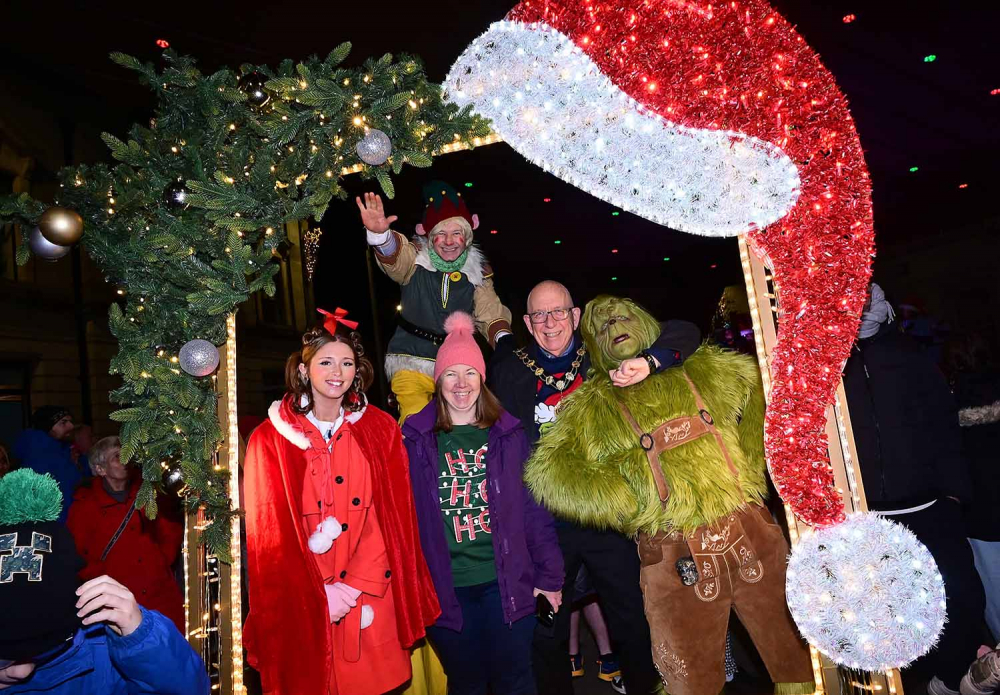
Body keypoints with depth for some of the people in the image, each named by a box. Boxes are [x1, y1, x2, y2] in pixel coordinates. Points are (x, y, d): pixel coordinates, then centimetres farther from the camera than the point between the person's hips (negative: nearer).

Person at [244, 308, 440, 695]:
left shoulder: (380, 430, 1)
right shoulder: (270, 438, -2)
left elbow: (390, 517, -3)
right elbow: (269, 529, -4)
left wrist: (353, 586, -11)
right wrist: (318, 595, -10)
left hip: (369, 601, 1)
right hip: (301, 605, -1)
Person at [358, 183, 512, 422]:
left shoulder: (477, 271, 2)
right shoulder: (415, 260, -5)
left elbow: (490, 314, 1)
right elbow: (394, 254, -26)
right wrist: (379, 233, -49)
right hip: (411, 364, -2)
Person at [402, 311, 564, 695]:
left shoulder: (508, 433, -1)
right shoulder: (415, 439, -3)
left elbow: (533, 508, 1)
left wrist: (550, 575, 0)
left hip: (507, 581, 0)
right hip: (446, 587, 0)